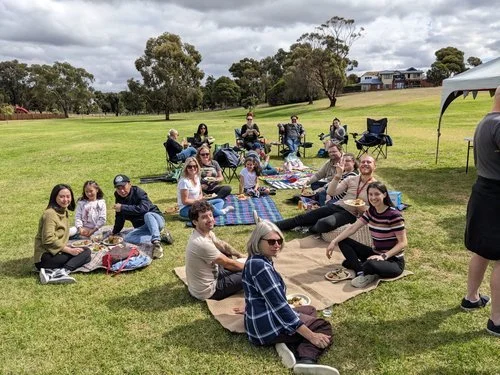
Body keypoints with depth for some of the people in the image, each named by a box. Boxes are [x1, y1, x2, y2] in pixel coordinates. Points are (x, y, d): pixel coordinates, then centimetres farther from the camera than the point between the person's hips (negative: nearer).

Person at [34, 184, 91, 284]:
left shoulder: (63, 211, 12)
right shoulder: (50, 214, -15)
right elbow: (48, 239, -23)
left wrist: (67, 246, 3)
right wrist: (70, 250, -19)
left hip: (57, 251, 9)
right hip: (45, 256, -9)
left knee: (86, 251, -7)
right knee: (85, 253, -13)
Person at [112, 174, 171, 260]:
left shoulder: (138, 192, -16)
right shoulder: (119, 198, 4)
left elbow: (143, 208, -34)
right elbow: (119, 218, 16)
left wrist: (123, 208, -30)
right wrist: (114, 233, 16)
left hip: (155, 220, -6)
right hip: (141, 227, 7)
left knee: (147, 215, -39)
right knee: (127, 238, -23)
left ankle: (157, 244, -47)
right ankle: (160, 234, -18)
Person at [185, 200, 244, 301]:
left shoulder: (207, 232, -5)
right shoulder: (202, 243, -33)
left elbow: (222, 245, 15)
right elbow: (227, 263, -20)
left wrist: (239, 255, 19)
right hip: (206, 292, -9)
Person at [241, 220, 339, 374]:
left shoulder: (256, 260, 7)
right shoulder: (260, 266, -25)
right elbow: (279, 306, -26)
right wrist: (311, 336, -24)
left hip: (260, 319, 10)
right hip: (266, 326, -10)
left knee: (310, 310, 22)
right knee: (324, 326, 0)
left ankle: (281, 342, -1)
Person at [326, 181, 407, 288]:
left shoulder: (394, 215, -18)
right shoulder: (371, 211, 3)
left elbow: (403, 243, -17)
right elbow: (353, 228, -1)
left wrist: (384, 256, -28)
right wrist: (334, 242, -11)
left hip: (393, 261, -8)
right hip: (376, 253, 8)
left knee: (371, 264, -42)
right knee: (343, 241, -5)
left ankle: (355, 265, -8)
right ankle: (362, 273, -21)